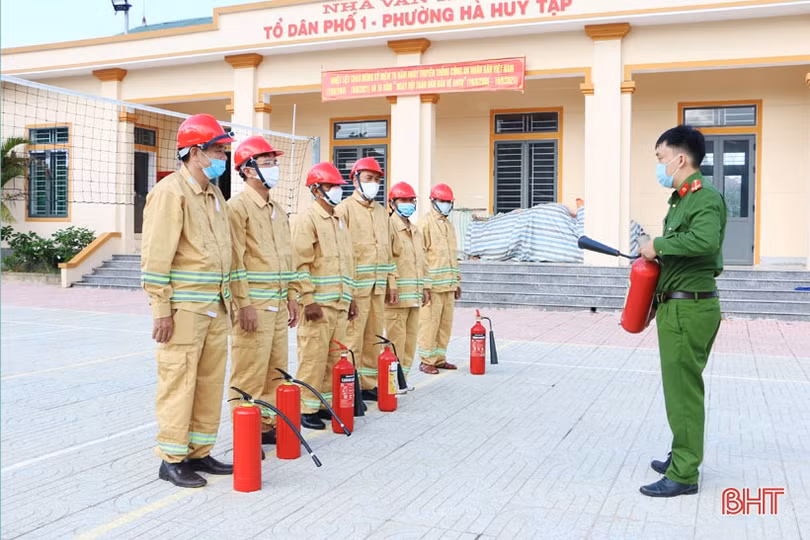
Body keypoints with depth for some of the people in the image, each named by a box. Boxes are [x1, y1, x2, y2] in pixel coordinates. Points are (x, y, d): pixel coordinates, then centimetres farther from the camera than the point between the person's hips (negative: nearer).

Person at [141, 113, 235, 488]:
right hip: (184, 308, -8)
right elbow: (155, 256, -15)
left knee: (211, 381, 11)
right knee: (178, 382, -2)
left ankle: (199, 453, 22)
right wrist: (161, 309, -17)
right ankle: (172, 459, 10)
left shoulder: (214, 194, 17)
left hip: (216, 308, 8)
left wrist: (226, 300, 17)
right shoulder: (170, 192, -10)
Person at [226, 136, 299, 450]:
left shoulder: (278, 211, 18)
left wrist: (291, 298, 16)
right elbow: (235, 260, -14)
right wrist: (244, 304, -18)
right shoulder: (238, 207, -7)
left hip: (278, 305, 8)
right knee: (249, 373, -4)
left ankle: (267, 425, 23)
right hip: (253, 305, -8)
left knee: (275, 370, 12)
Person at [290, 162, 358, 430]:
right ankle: (306, 409, 4)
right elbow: (300, 264, -13)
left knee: (333, 357, 10)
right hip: (318, 304, -8)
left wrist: (350, 298, 19)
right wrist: (308, 300, -19)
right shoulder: (307, 220, -6)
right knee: (313, 357, -5)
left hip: (340, 304, 8)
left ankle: (324, 402, 21)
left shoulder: (340, 221, 19)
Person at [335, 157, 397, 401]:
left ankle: (368, 384, 21)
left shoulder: (381, 211, 18)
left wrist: (391, 282, 16)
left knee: (374, 337, 11)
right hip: (356, 286, -7)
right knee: (352, 339, -5)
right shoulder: (344, 209, -5)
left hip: (378, 286, 7)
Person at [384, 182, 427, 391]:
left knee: (411, 336, 11)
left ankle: (403, 376, 21)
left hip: (414, 294, 8)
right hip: (397, 294, -8)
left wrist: (424, 287, 19)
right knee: (395, 337, -6)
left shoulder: (415, 230, 20)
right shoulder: (390, 226, -8)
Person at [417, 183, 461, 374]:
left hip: (448, 285, 7)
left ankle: (439, 358, 19)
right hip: (432, 284, -7)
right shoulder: (425, 222, -5)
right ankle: (426, 361, 4)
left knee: (445, 323, 9)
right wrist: (424, 284, -16)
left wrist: (457, 281, 21)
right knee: (429, 323, -4)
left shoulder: (449, 225, 19)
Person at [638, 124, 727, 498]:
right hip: (678, 307, 10)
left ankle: (684, 474, 8)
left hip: (690, 308, -10)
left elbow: (705, 241, -35)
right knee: (681, 386, 19)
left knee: (683, 391, -2)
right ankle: (682, 456, 32)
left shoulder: (706, 198, -16)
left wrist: (658, 245, -24)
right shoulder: (682, 200, 15)